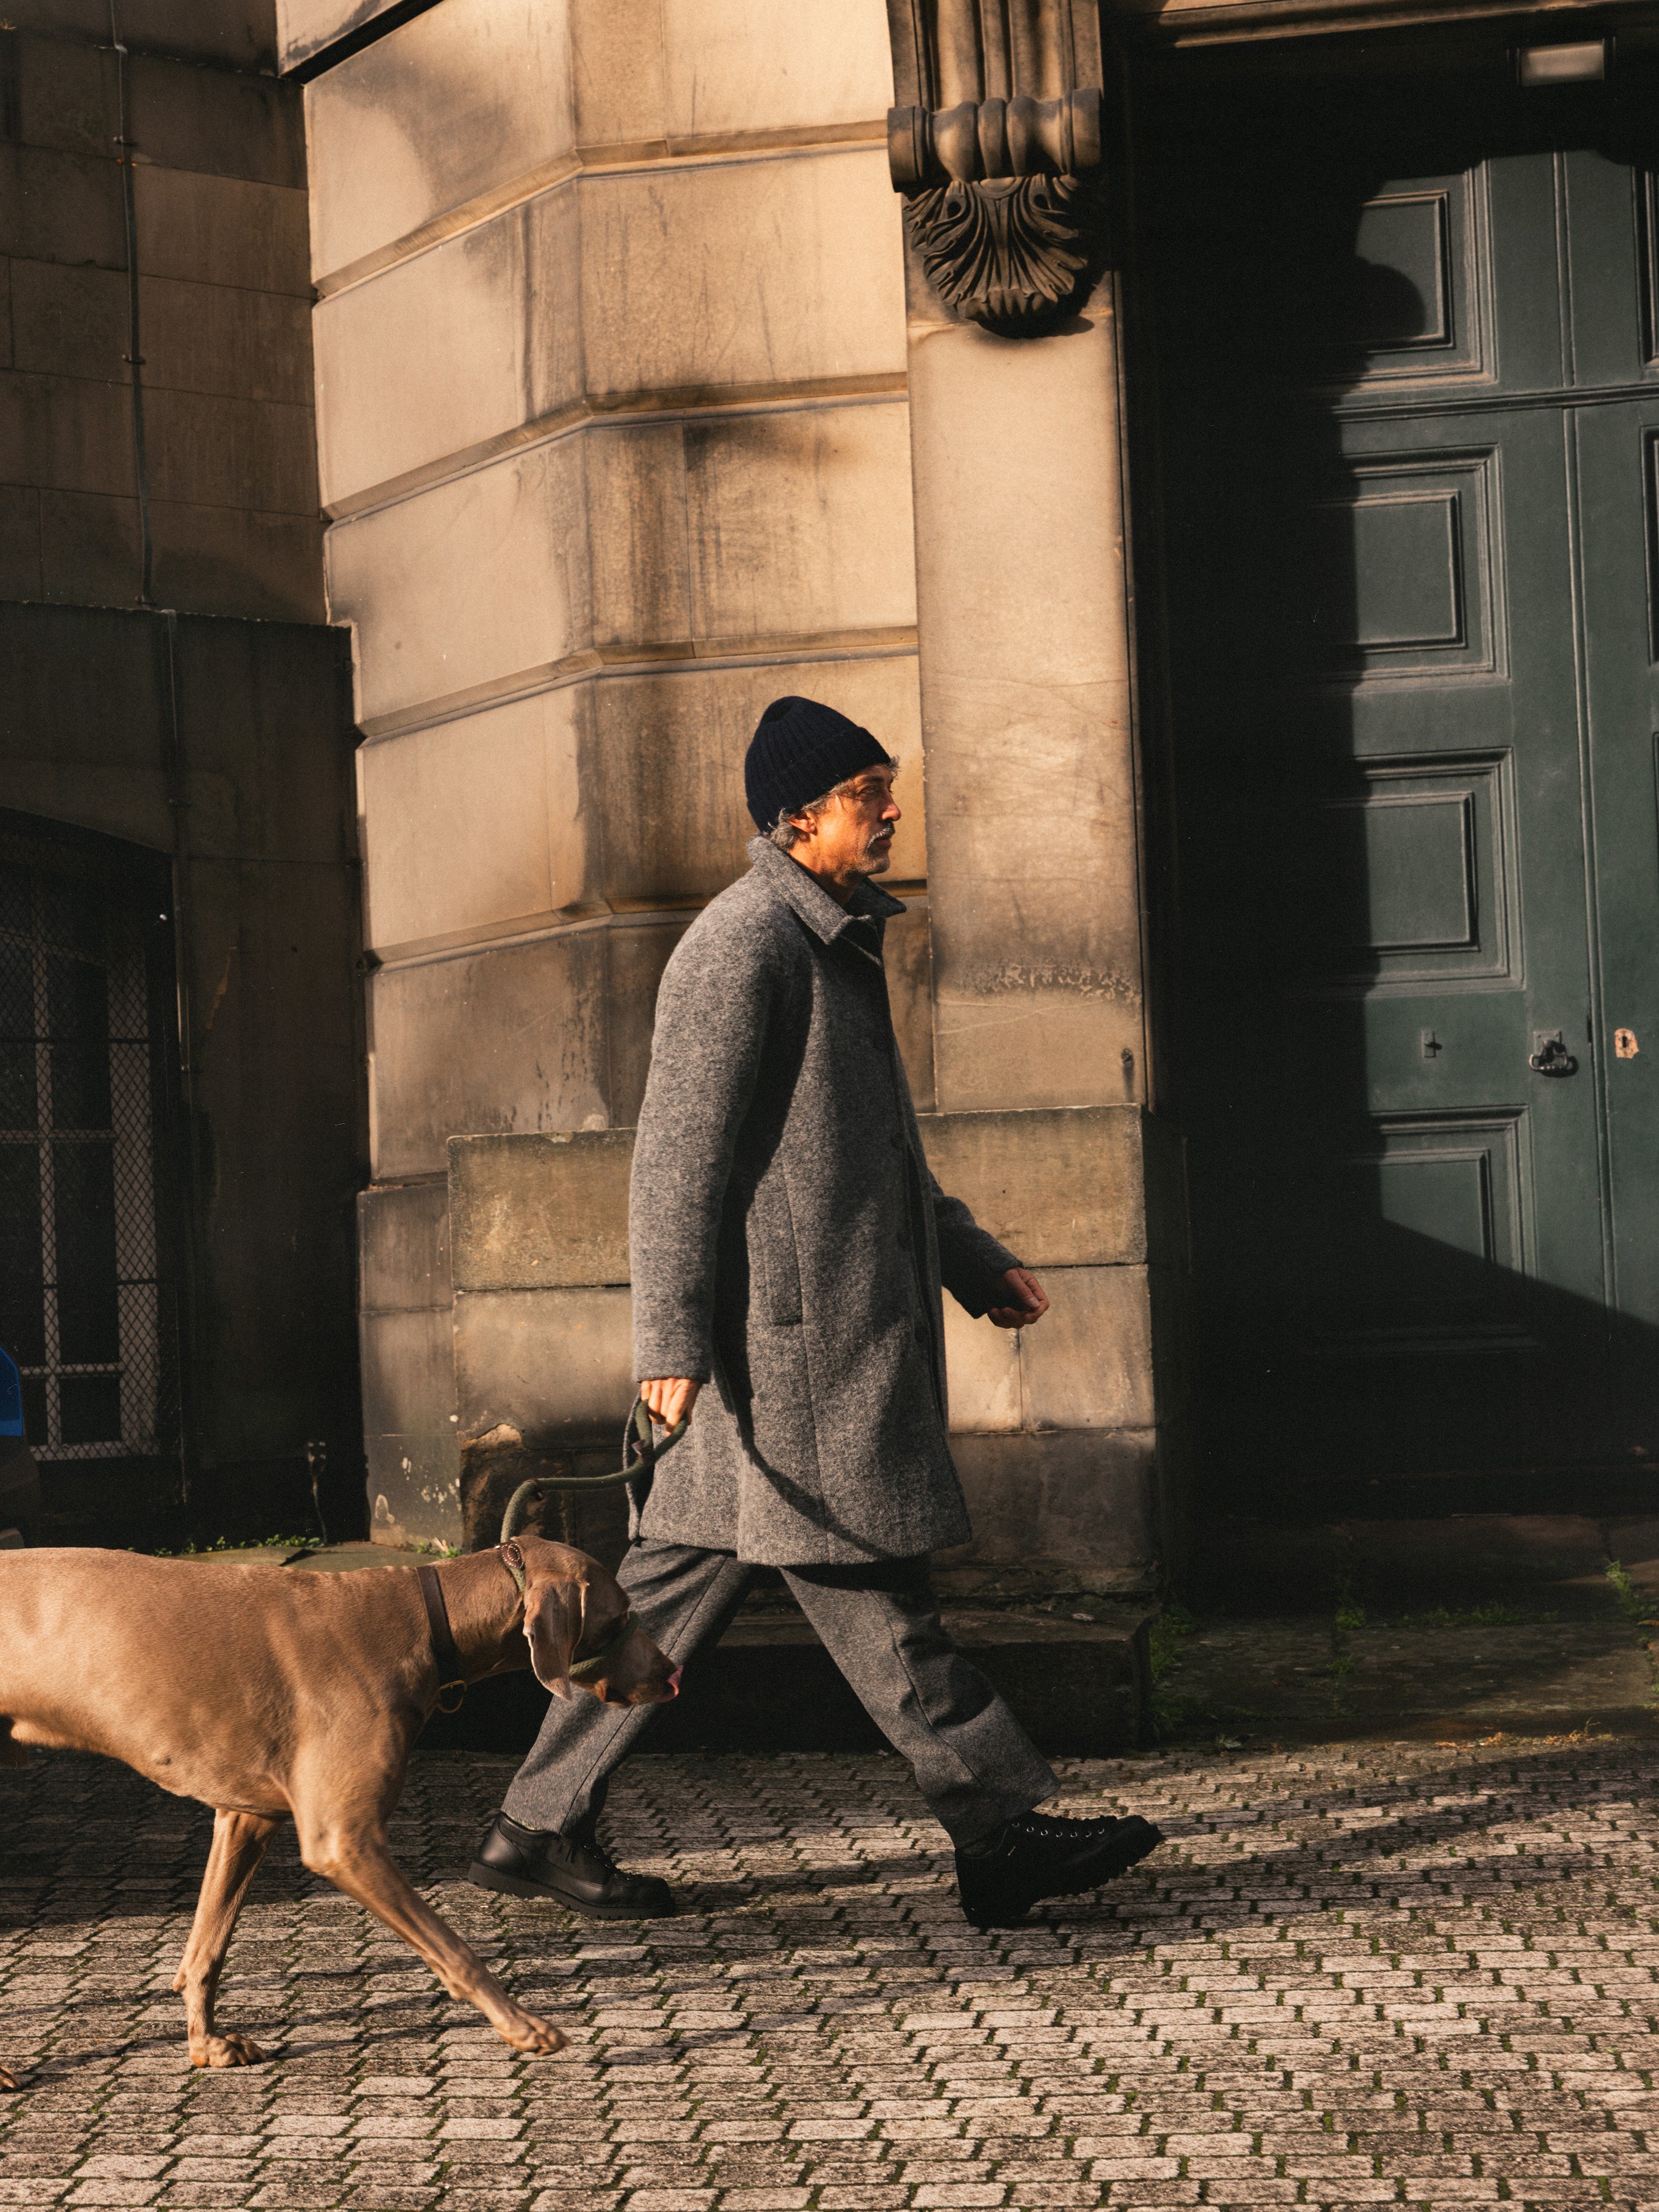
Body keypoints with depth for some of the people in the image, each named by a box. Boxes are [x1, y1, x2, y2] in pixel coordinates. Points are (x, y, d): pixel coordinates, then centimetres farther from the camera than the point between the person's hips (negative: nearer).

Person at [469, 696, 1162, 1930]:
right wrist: (673, 1338, -19)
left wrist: (972, 1262, 24)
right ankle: (1001, 1834, 2)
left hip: (837, 1337, 10)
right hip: (787, 1333, -10)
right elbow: (681, 1152, -16)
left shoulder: (834, 942, 20)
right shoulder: (745, 947, -12)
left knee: (686, 1581, 11)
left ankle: (543, 1828, 16)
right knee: (868, 1585, -3)